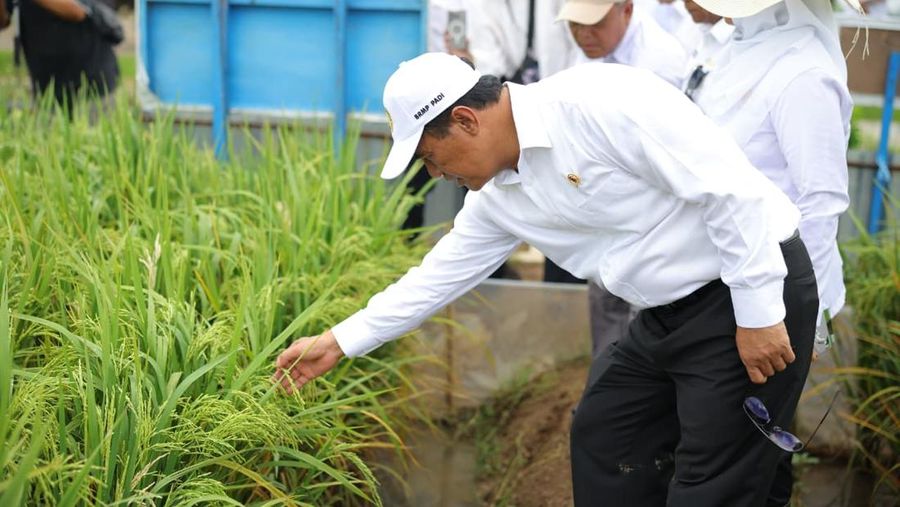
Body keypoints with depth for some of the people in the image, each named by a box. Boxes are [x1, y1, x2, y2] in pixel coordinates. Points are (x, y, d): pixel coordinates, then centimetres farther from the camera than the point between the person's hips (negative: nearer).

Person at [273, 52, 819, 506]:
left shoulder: (596, 101, -23)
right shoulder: (498, 196, 4)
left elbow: (732, 188, -24)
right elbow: (438, 276, 16)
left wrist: (758, 313, -20)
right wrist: (338, 342, 18)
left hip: (758, 293, -8)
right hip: (668, 311, 9)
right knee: (602, 434, 16)